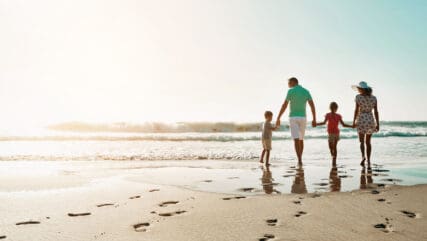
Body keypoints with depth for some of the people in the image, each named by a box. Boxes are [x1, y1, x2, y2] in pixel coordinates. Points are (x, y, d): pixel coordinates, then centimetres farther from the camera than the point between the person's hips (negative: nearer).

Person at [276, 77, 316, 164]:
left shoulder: (291, 91, -6)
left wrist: (278, 118, -8)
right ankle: (300, 159, 19)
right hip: (303, 118, 4)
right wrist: (314, 120, -4)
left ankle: (299, 160, -19)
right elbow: (312, 105, -3)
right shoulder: (306, 91, 8)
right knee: (301, 139, 17)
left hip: (293, 118, -4)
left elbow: (284, 105, -11)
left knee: (296, 140, -7)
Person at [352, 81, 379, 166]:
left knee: (362, 141, 0)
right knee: (368, 141, 14)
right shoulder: (373, 97, 6)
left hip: (362, 120, -3)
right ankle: (368, 160, 13)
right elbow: (376, 112, 3)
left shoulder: (358, 97, -4)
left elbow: (356, 110, -9)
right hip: (371, 120, 3)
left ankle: (363, 156, -25)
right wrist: (378, 124, 5)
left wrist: (354, 121, -4)